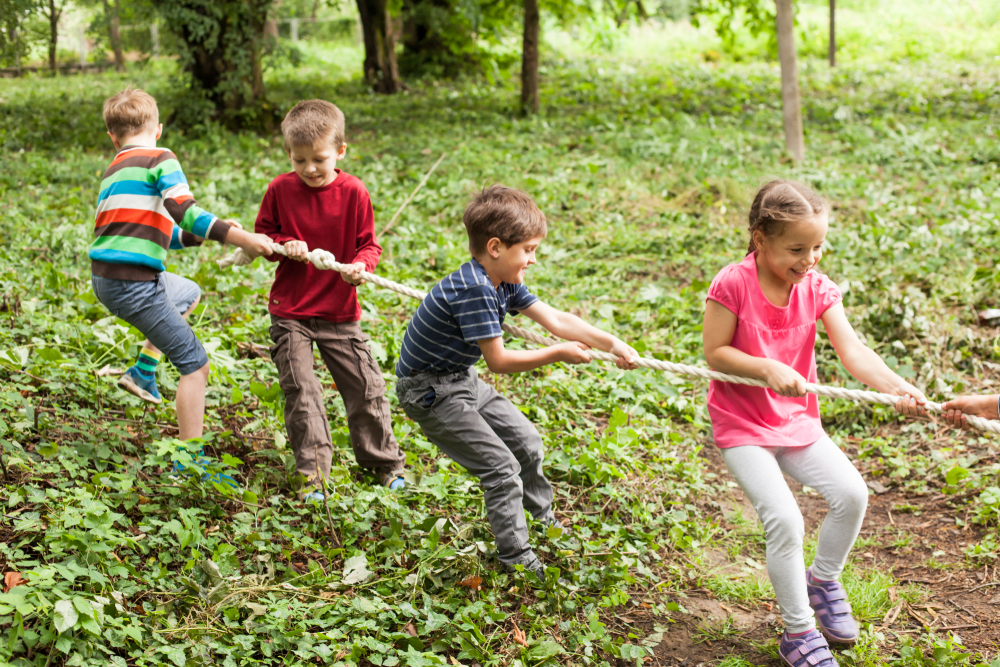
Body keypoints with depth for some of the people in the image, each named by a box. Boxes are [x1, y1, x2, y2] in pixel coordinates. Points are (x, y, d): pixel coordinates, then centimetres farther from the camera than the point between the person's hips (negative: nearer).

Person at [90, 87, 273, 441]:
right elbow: (184, 210, -21)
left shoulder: (115, 170, 20)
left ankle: (143, 371, 27)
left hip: (104, 279, 9)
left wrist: (203, 234, 20)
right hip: (133, 283, -9)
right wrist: (239, 238, -22)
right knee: (195, 365, -3)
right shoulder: (159, 158, -5)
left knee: (189, 293, 34)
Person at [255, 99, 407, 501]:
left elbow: (369, 244, 1)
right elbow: (262, 234, 6)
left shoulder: (353, 193, -7)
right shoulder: (280, 189, -5)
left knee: (366, 386, 4)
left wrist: (361, 265, -21)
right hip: (290, 311, 0)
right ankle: (313, 470, 7)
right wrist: (284, 245, -15)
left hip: (340, 311, 0)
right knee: (299, 391, -4)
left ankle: (384, 461, 22)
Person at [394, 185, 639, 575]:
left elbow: (555, 320, 0)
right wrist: (558, 354, -20)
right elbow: (498, 360, -27)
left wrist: (612, 344, -8)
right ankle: (516, 558, 2)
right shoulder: (474, 290, -30)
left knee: (525, 440, 16)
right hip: (430, 392, -10)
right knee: (501, 467, -10)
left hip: (462, 380, 10)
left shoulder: (504, 281, 0)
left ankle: (542, 519, 37)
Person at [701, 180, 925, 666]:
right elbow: (714, 353, -14)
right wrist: (767, 369, -27)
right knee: (784, 520, -18)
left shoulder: (817, 289, -6)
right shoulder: (733, 285, -18)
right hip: (741, 426, -5)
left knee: (852, 493, -10)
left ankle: (823, 580, 20)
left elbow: (851, 350, -16)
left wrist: (896, 387, -33)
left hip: (796, 420, 5)